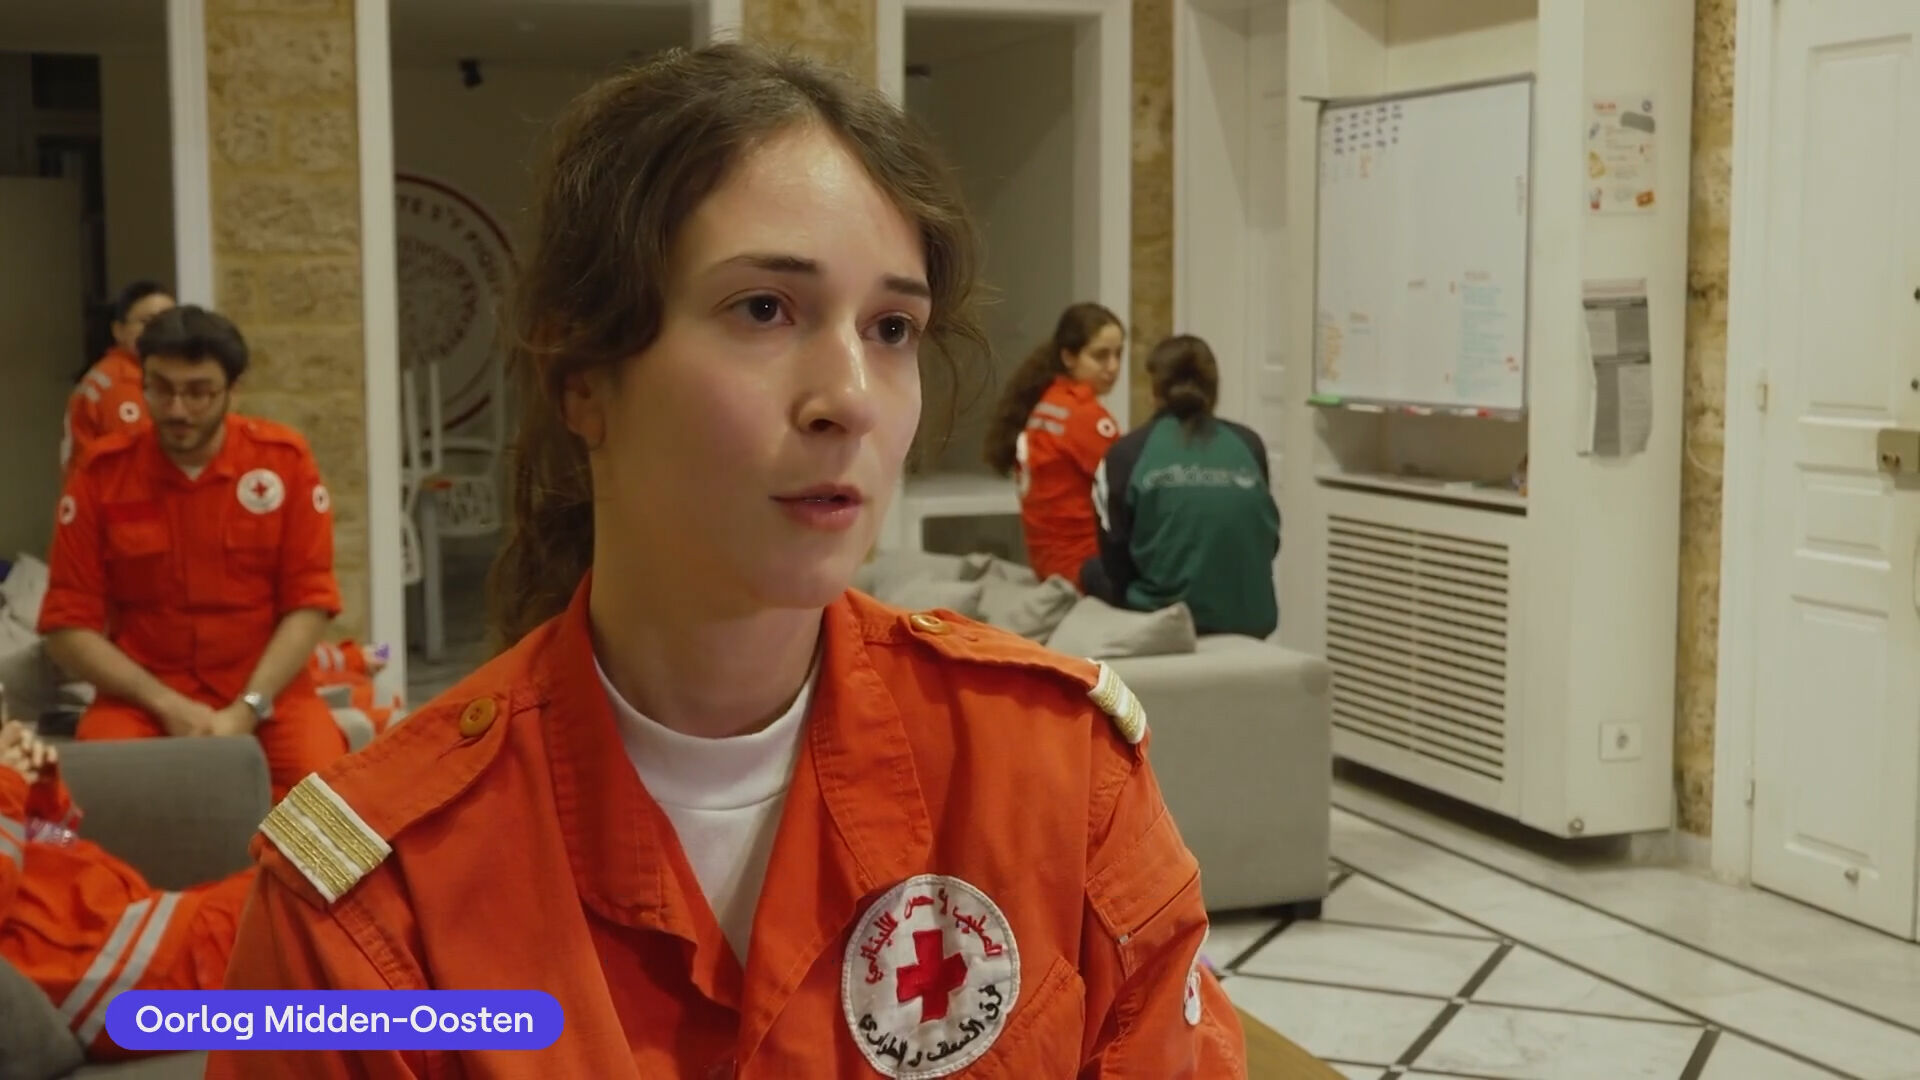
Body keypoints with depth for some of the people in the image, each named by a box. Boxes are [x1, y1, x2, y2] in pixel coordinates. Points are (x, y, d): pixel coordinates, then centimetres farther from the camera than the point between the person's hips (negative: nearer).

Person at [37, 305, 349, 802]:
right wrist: (167, 704, -14)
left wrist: (246, 709, -16)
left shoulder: (284, 459, -4)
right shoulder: (101, 473, -3)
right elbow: (69, 625, -3)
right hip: (143, 697, 0)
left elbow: (309, 602, -4)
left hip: (266, 693, 0)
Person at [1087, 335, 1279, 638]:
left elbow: (1116, 561, 0)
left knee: (1093, 571, 25)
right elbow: (1269, 542, 11)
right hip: (1252, 619, 4)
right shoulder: (1249, 445, 4)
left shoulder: (1128, 452, -3)